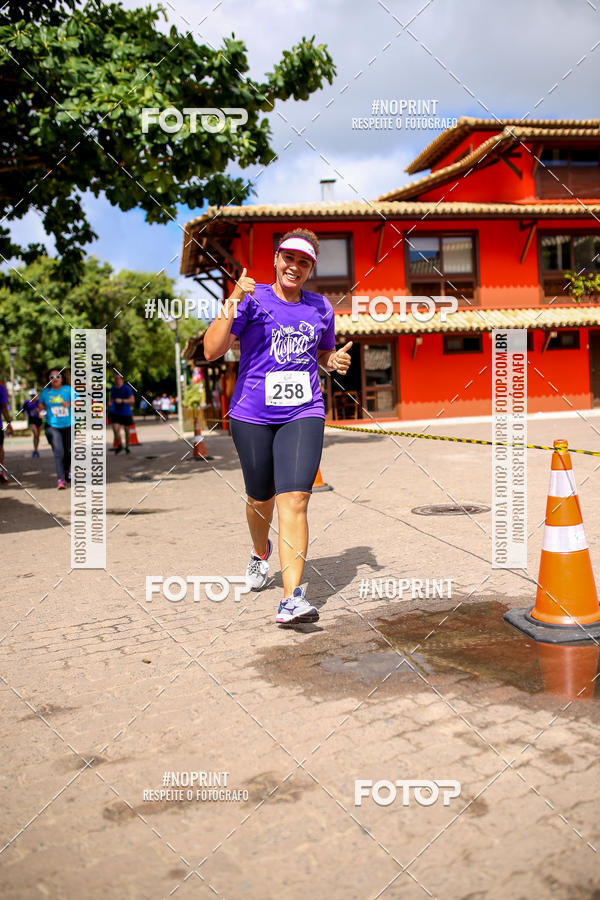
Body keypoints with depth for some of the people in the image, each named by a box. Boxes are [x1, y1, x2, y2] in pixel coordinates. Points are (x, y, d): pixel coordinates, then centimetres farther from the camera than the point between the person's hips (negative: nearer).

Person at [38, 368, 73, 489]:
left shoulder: (68, 389, -2)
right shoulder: (45, 392, 4)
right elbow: (41, 404, 21)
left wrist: (70, 404, -27)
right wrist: (41, 411, 2)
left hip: (69, 426, 1)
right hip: (53, 426, -1)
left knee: (68, 451, 14)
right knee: (58, 452, -14)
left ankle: (67, 471, 42)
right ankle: (60, 479, -14)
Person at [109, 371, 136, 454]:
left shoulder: (127, 388, -15)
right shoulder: (113, 388, 1)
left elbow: (132, 400, -22)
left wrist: (122, 401, -34)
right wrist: (110, 403, -1)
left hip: (126, 413, -2)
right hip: (115, 412, 2)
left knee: (126, 431, 11)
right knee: (115, 430, -13)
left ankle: (127, 447, 33)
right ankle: (119, 445, 11)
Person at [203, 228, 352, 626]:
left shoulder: (321, 308, 9)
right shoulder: (252, 299, -2)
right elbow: (212, 351, -12)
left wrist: (336, 361, 2)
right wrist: (233, 302, -23)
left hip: (303, 414, 1)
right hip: (252, 415, -1)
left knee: (294, 500, -14)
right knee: (261, 499, 13)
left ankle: (292, 598, -16)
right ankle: (261, 553, 46)